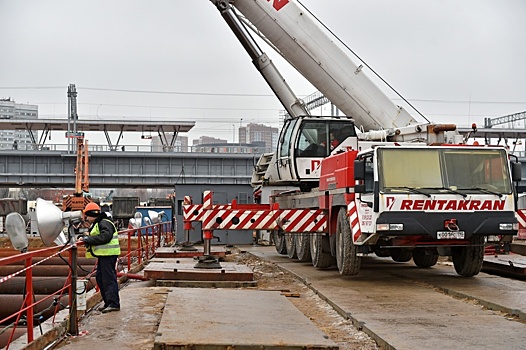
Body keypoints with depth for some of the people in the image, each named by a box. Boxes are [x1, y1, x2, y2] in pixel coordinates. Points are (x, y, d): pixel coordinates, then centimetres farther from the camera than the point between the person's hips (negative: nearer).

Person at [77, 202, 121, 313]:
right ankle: (108, 302, 20)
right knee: (100, 278, 14)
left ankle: (114, 303, -9)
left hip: (108, 254, -11)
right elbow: (94, 237, 20)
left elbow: (105, 237, -26)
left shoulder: (104, 223, -13)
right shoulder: (96, 224, 21)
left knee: (109, 278, -10)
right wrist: (84, 237, 0)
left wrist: (88, 239, -22)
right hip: (103, 254, 11)